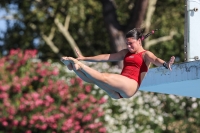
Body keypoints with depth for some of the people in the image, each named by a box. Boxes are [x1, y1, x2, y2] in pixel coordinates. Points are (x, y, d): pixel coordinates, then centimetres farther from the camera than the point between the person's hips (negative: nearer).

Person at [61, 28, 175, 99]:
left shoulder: (146, 55, 5)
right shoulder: (126, 53, 27)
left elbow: (155, 60, -17)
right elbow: (106, 57, 28)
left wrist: (165, 64, -42)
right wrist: (84, 58, 27)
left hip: (131, 86, -7)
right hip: (119, 91, 7)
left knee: (104, 77, -27)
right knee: (92, 78, -15)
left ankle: (78, 65, -27)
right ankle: (75, 66, -33)